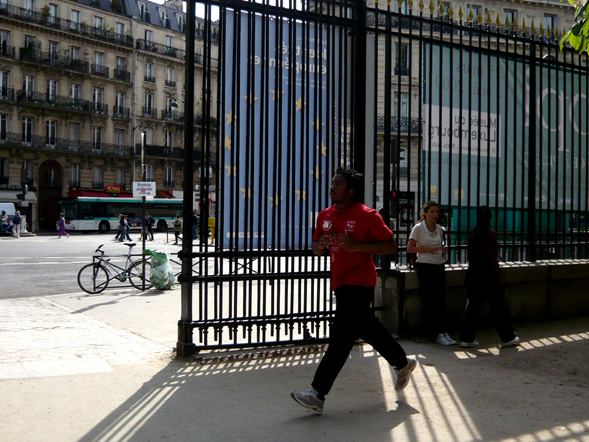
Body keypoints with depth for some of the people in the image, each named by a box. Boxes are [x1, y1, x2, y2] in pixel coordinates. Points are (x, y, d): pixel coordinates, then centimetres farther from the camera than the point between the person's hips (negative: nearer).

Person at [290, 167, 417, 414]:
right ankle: (403, 364, 39)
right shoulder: (325, 216, 10)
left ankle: (317, 394, -8)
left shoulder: (366, 215, -11)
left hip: (359, 284, -8)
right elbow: (316, 248, 19)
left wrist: (357, 246, -20)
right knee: (367, 329, 19)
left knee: (340, 337, -10)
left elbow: (391, 247, -10)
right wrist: (320, 246, -6)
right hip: (339, 282, 8)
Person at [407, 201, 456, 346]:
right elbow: (409, 248, -7)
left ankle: (443, 332, 7)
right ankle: (437, 335, 1)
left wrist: (443, 249, 2)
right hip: (425, 267, -5)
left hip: (439, 266, 5)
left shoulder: (439, 229, 12)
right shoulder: (418, 228, -4)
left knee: (441, 300, 3)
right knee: (430, 302, -3)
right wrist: (428, 248, -15)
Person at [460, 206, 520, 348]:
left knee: (472, 306, 9)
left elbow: (470, 254, 8)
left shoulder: (472, 233, 3)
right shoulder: (491, 234, -12)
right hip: (488, 274, -5)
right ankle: (507, 338, 18)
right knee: (498, 306, 7)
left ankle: (466, 338, 9)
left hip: (473, 273, 5)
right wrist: (500, 275, -10)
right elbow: (492, 257, -14)